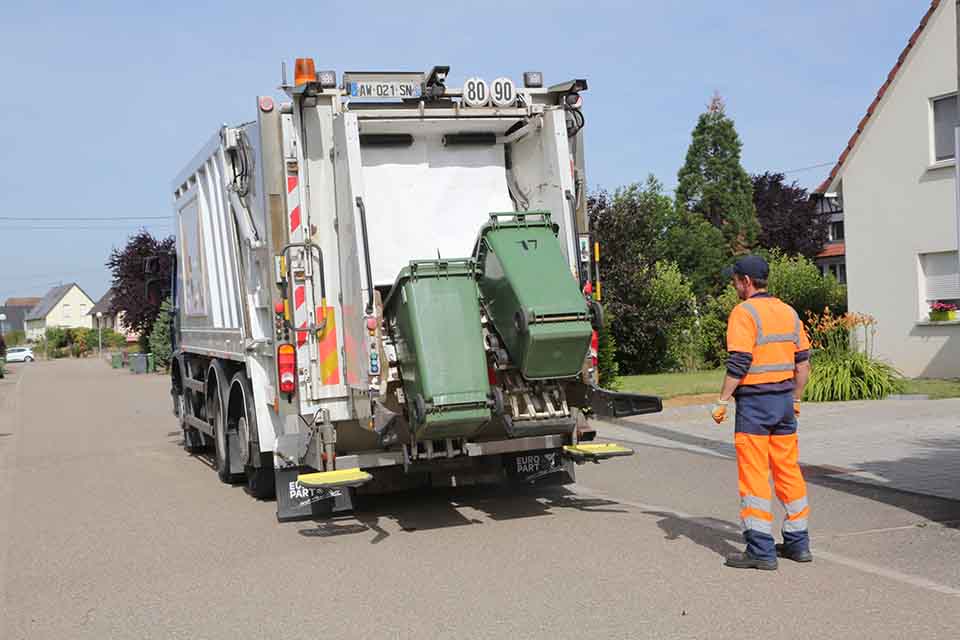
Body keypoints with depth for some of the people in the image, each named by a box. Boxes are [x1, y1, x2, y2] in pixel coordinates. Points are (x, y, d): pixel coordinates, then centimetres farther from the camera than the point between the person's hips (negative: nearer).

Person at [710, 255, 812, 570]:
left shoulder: (744, 312, -11)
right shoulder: (788, 312, 12)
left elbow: (739, 363, -18)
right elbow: (803, 362, 14)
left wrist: (722, 401, -11)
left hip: (755, 402, -7)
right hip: (785, 399, 8)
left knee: (754, 474, -3)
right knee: (788, 471, 13)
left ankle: (761, 549, -2)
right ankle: (797, 542, 20)